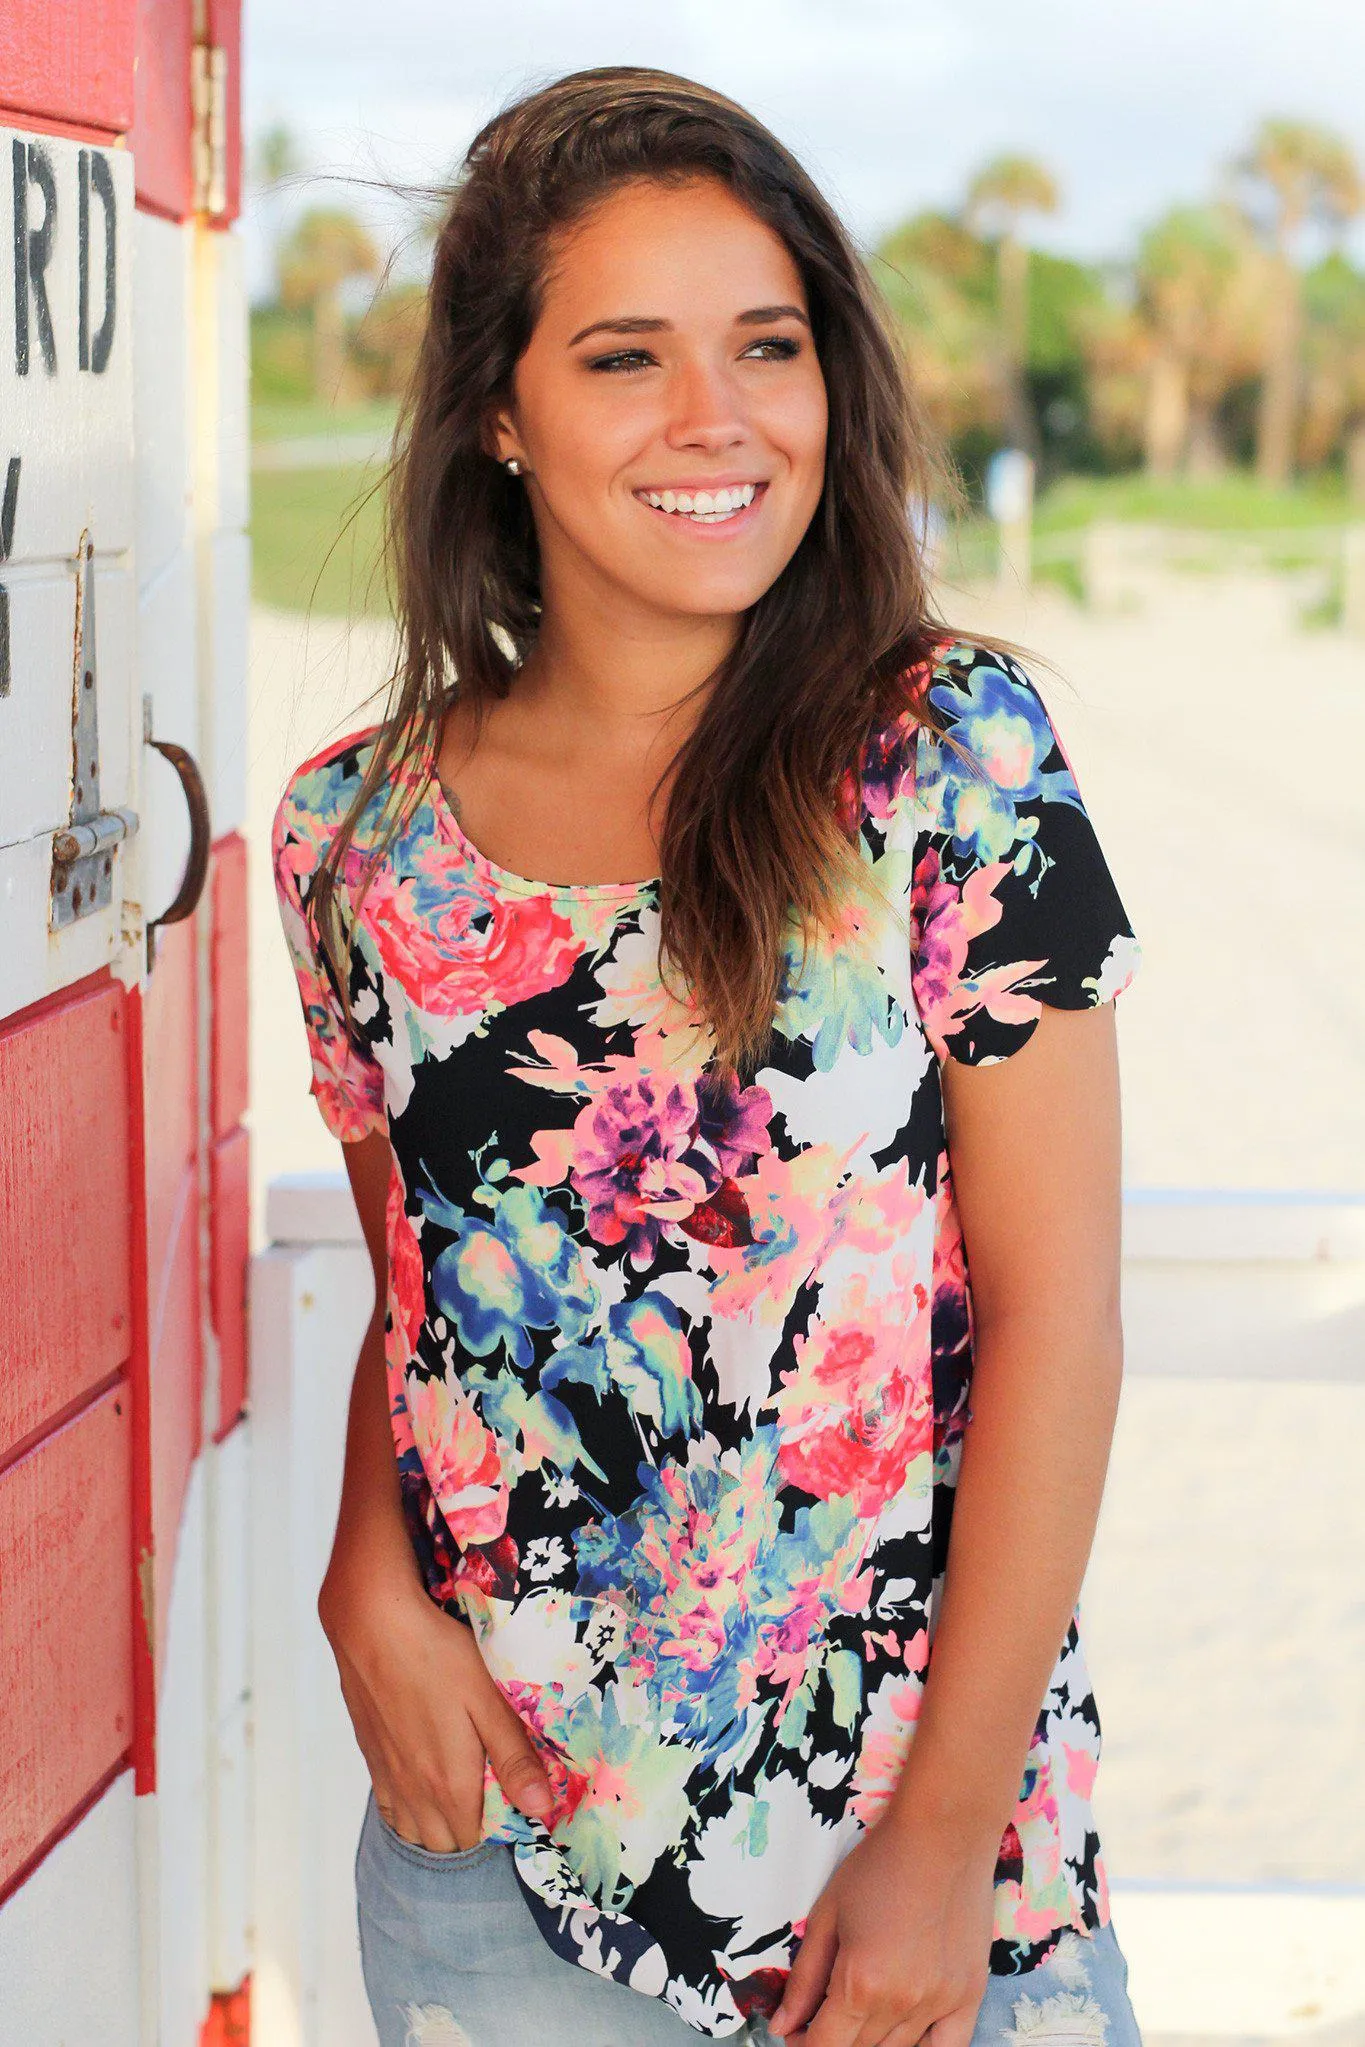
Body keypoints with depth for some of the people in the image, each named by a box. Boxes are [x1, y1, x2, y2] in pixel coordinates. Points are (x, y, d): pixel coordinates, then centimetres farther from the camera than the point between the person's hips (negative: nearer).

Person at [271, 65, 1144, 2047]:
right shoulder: (359, 836, 0)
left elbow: (1056, 1308, -10)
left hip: (925, 1821, -2)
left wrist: (945, 1841, -13)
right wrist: (370, 1577, -7)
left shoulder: (953, 759, -9)